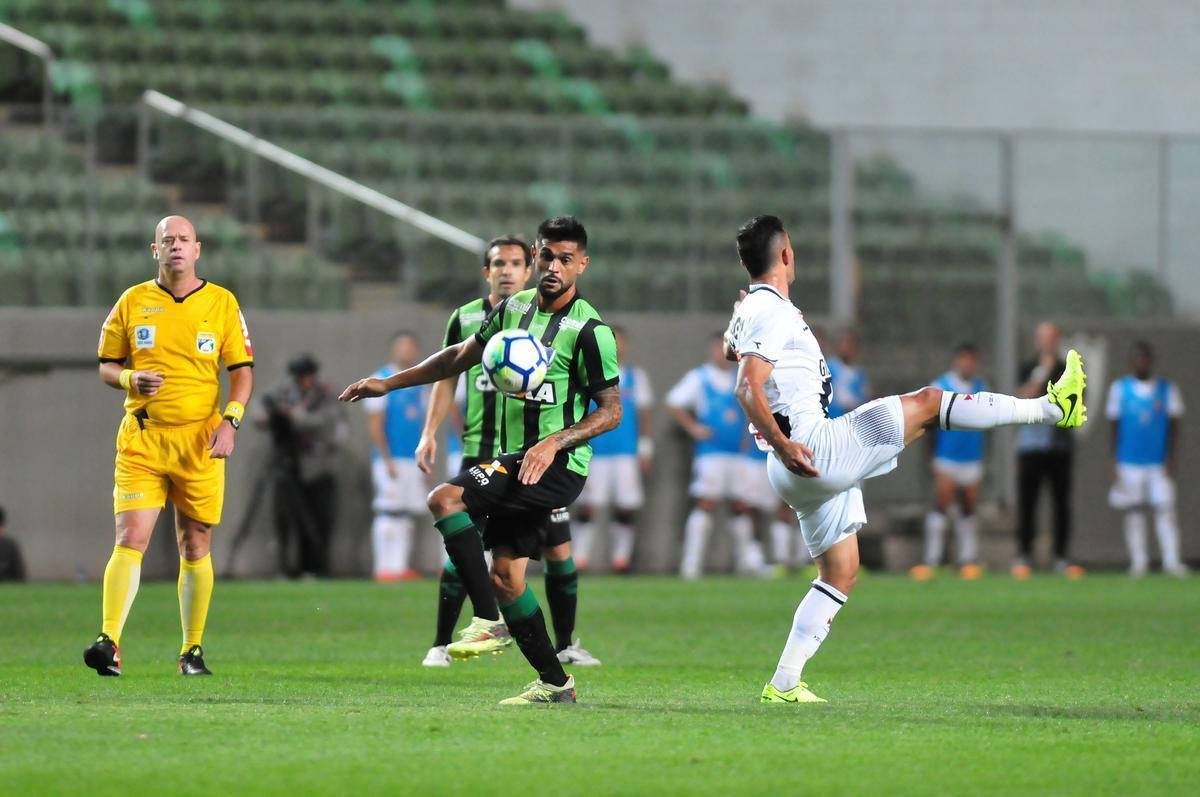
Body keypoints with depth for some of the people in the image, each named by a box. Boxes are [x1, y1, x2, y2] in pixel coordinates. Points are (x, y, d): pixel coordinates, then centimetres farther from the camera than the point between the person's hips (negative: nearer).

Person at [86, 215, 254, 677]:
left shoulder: (222, 304, 5)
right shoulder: (133, 302, 7)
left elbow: (242, 370, 5)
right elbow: (106, 366, 12)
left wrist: (230, 421, -10)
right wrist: (131, 380, -10)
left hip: (199, 441, 0)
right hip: (141, 439, 0)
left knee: (195, 548, 5)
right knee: (130, 539, -13)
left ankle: (192, 651, 14)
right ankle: (109, 643, -19)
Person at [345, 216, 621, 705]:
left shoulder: (589, 329, -12)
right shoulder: (515, 308, 9)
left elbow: (611, 411, -11)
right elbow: (463, 356, 22)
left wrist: (555, 442, -24)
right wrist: (389, 384, 20)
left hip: (558, 464, -8)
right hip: (515, 460, 8)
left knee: (444, 500, -21)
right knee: (505, 574, 5)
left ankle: (488, 623, -18)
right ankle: (554, 684, 13)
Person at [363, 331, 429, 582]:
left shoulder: (419, 386, 17)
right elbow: (375, 425, -8)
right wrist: (387, 460, -15)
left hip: (413, 460, 7)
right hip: (390, 460, -7)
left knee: (406, 514, 5)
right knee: (389, 514, -10)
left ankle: (400, 566, 6)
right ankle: (385, 568, -10)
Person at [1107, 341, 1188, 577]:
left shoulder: (1167, 389, 7)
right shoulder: (1120, 389, 6)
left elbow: (1174, 427, 6)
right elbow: (1115, 427, 8)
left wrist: (1172, 459, -4)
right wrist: (1114, 463, 3)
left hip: (1159, 462, 0)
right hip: (1130, 462, 0)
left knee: (1165, 509, -8)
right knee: (1133, 512, 0)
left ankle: (1171, 560, -9)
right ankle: (1138, 561, 5)